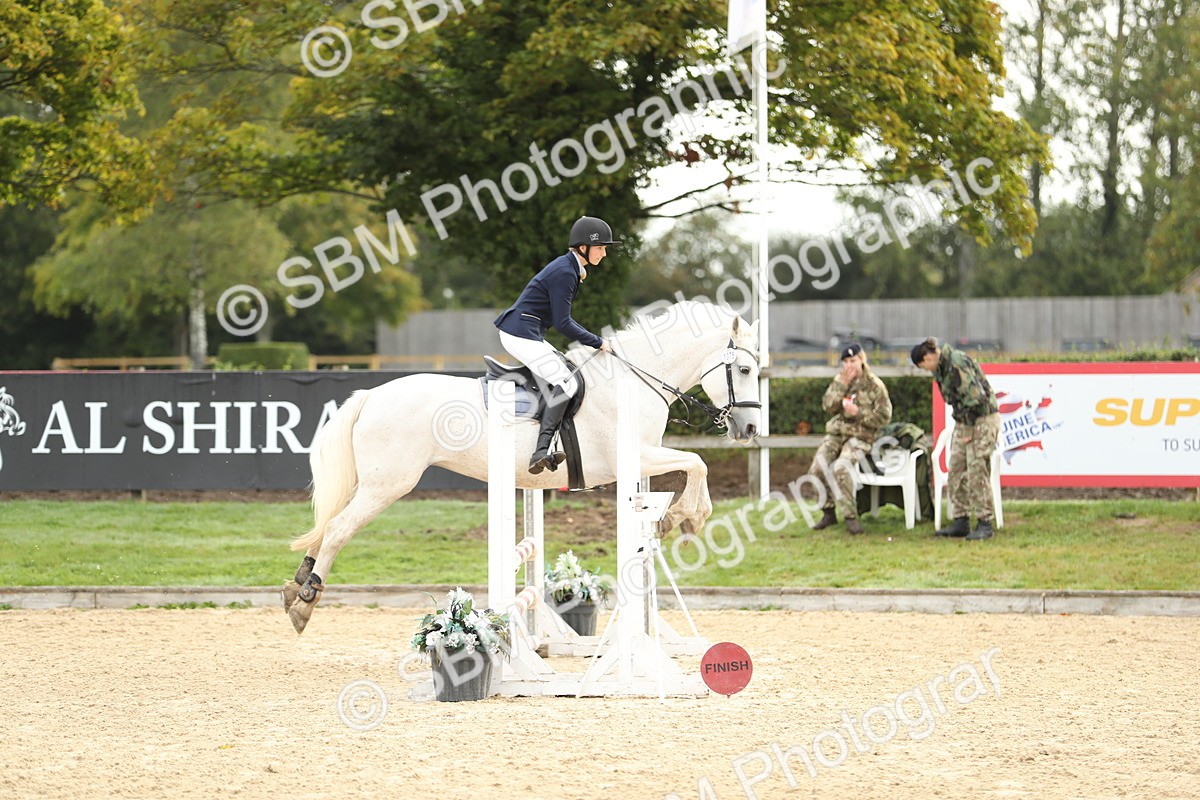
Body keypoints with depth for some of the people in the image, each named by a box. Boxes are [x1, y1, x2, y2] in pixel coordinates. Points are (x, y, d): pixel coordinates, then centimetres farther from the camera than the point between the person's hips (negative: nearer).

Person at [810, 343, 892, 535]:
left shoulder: (874, 385, -4)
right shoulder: (840, 379, 9)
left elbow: (884, 417, -5)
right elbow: (828, 407, 0)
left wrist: (859, 413, -17)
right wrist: (842, 385, -10)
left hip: (861, 434, -5)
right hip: (836, 431, 5)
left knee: (842, 468, -31)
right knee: (818, 467, -17)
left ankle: (850, 516, -23)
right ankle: (829, 512, -1)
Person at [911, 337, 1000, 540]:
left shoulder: (958, 363, -21)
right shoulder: (941, 367, 9)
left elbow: (975, 397, -25)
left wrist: (969, 428, -18)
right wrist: (961, 425, 8)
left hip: (983, 420, -10)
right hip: (964, 421, 10)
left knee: (977, 472, -10)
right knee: (957, 471, 8)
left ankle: (984, 525, -5)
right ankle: (960, 522, 13)